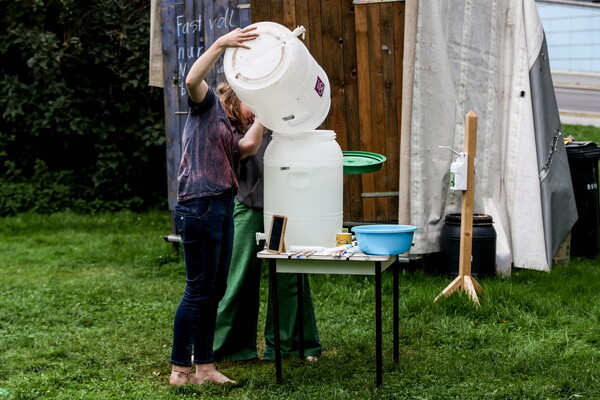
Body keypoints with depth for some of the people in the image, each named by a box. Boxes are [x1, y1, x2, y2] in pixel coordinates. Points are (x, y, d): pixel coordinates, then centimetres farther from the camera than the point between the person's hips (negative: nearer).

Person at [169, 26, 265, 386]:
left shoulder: (231, 134, 25)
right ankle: (180, 369, 4)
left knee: (215, 291, 12)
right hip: (199, 207, -9)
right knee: (198, 291, -4)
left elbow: (249, 147, 2)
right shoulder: (208, 104, 5)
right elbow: (192, 79, -16)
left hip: (222, 209, 9)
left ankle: (205, 366, 20)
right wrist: (221, 44, -21)